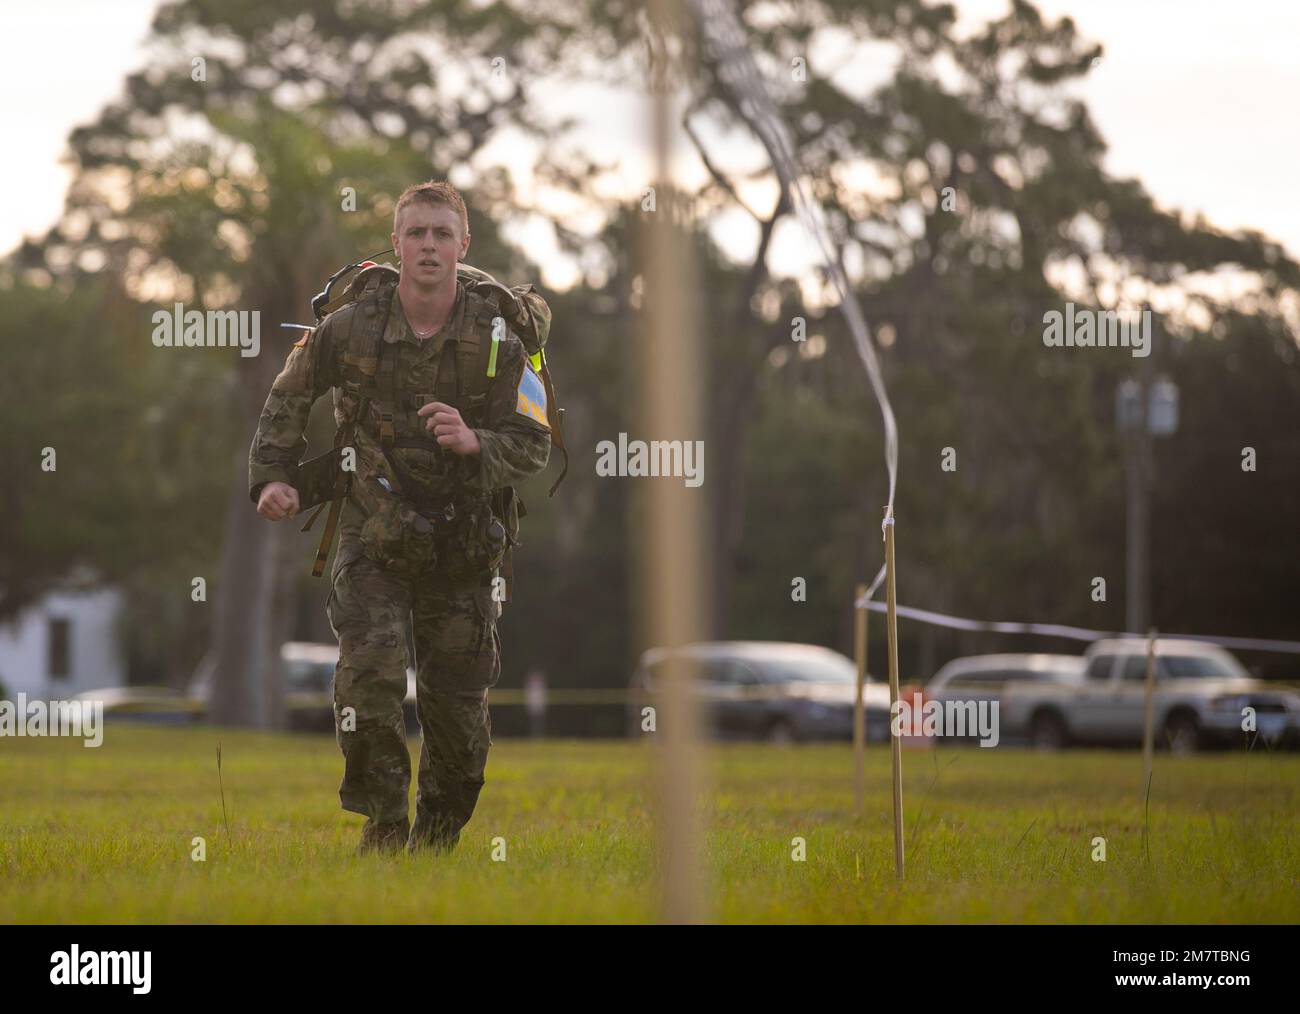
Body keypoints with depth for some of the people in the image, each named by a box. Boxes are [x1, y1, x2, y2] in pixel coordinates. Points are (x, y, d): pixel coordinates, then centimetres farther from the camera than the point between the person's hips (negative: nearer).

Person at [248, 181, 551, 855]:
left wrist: (474, 443, -31)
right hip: (374, 534, -1)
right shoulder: (352, 326, -9)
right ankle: (382, 821, -9)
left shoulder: (497, 337, -10)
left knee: (458, 700, 6)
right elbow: (289, 398, 9)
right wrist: (271, 476, -1)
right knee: (370, 672, -20)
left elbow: (534, 444, -12)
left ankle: (437, 839, 26)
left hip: (463, 542, 1)